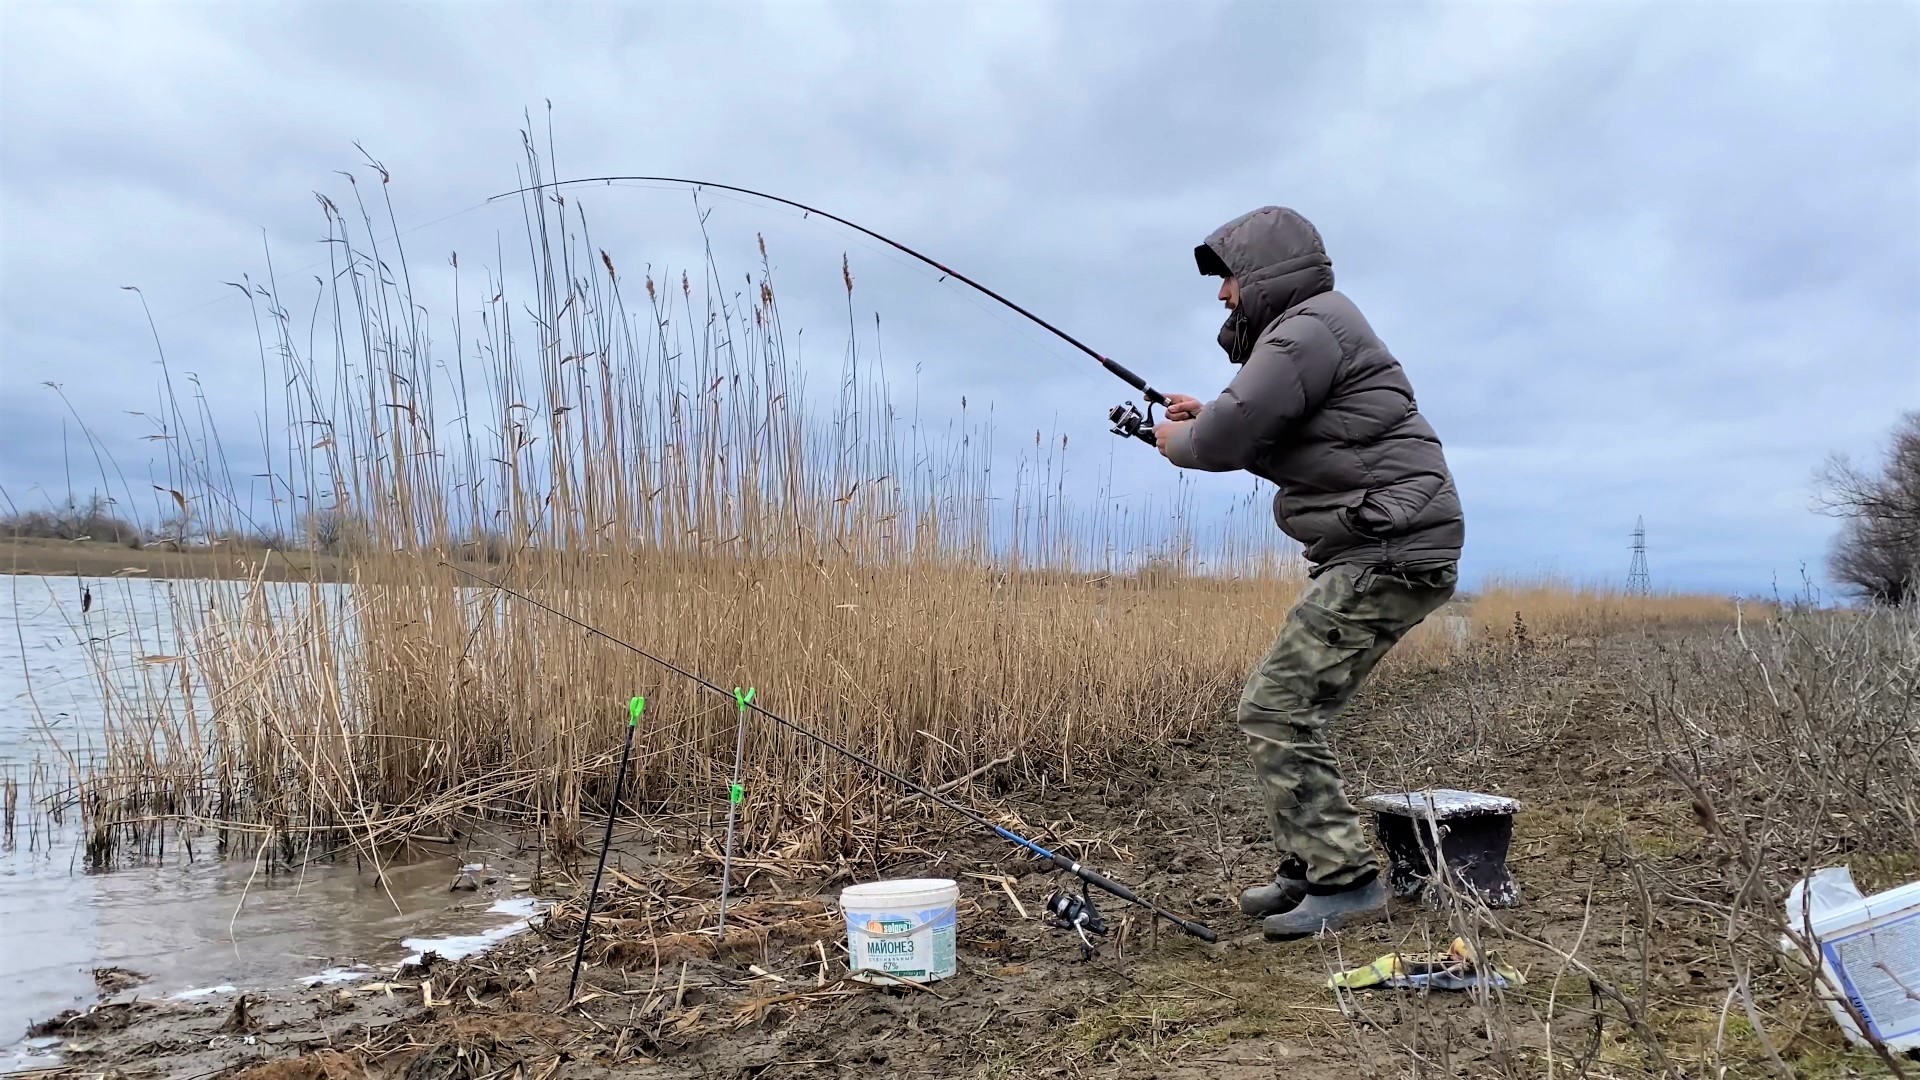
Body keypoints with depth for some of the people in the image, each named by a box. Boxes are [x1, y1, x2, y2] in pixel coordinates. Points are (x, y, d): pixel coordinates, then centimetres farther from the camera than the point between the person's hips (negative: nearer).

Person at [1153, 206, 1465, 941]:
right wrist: (1210, 416, 13)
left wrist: (1175, 440, 3)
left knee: (1275, 709, -11)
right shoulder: (1310, 330, 20)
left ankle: (1343, 879, -6)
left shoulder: (1307, 330, -14)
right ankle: (1309, 870, 21)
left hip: (1388, 555, -11)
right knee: (1294, 711, 14)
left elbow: (1221, 444, -18)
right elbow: (1273, 439, 28)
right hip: (1382, 550, 11)